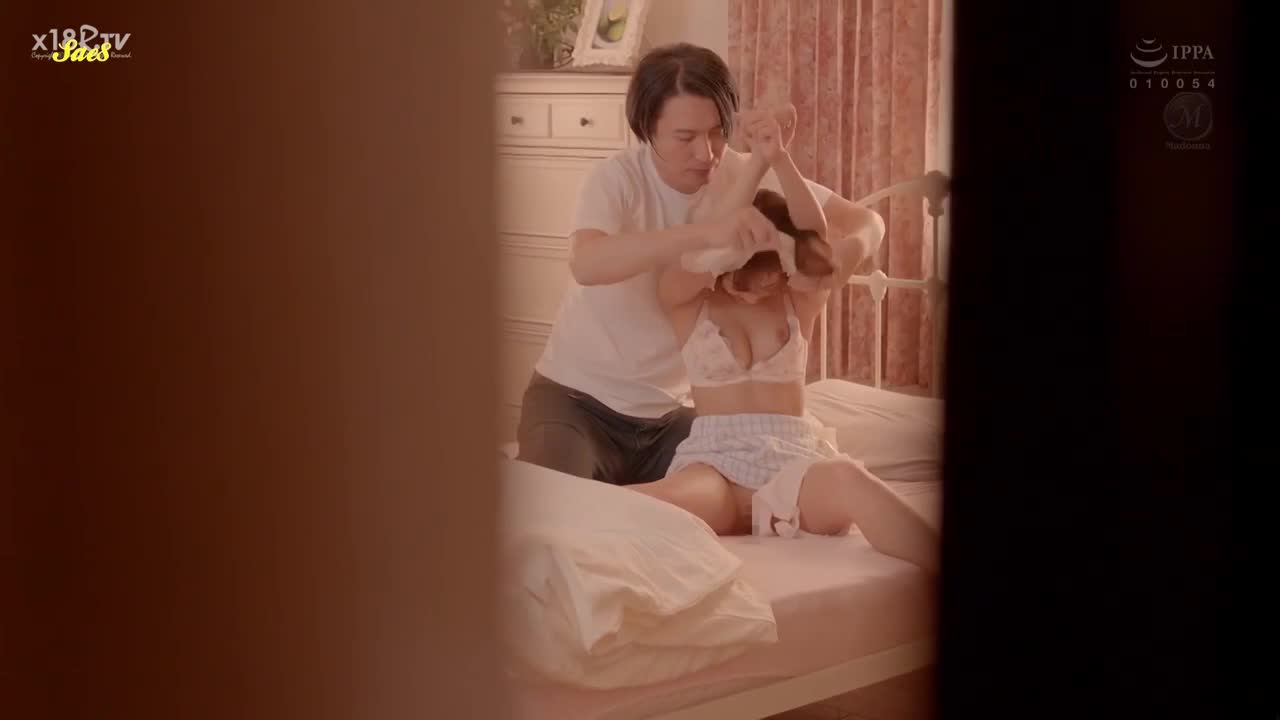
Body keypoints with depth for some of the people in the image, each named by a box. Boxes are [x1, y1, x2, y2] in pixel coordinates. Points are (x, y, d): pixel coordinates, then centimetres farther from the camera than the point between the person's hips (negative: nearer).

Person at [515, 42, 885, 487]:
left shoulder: (746, 177, -9)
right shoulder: (617, 178, -20)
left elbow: (865, 221, -6)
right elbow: (586, 263, -42)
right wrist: (706, 231, -53)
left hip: (669, 408, 4)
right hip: (577, 396, -4)